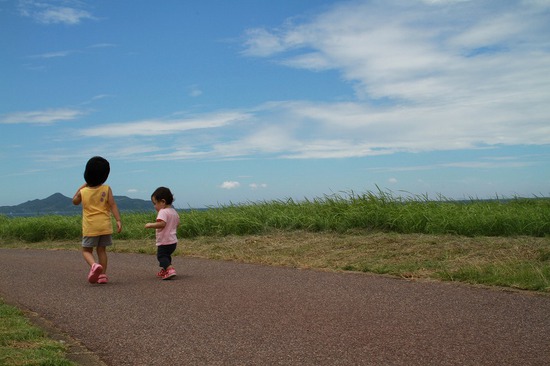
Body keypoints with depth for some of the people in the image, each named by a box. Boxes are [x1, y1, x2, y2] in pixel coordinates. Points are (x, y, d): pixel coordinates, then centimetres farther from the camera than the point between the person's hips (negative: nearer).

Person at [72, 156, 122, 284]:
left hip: (90, 227, -1)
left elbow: (75, 202, 19)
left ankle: (94, 265, -19)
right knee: (101, 250, 13)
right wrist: (118, 220, -12)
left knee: (86, 250, 9)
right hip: (105, 225, 1)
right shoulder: (106, 189, -4)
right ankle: (102, 275, 10)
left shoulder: (83, 192, -1)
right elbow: (113, 205, -11)